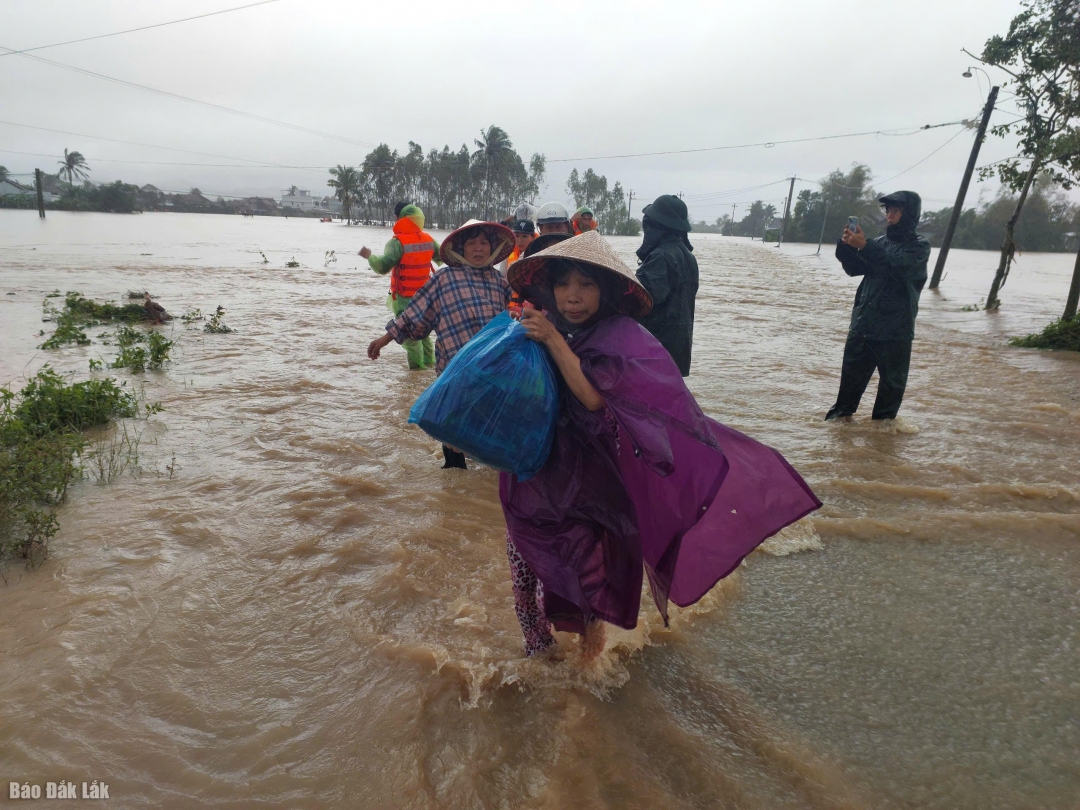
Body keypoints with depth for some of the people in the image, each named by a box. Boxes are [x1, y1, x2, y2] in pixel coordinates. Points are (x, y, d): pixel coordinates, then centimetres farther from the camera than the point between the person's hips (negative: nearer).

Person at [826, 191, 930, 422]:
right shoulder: (881, 242, 14)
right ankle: (842, 413, 23)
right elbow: (854, 268, 9)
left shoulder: (919, 246, -3)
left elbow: (898, 265, -22)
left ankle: (883, 422, 11)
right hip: (863, 322, 5)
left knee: (892, 379, 2)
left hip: (895, 328, -5)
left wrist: (864, 246, -29)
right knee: (852, 371, 12)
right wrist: (847, 246, -10)